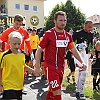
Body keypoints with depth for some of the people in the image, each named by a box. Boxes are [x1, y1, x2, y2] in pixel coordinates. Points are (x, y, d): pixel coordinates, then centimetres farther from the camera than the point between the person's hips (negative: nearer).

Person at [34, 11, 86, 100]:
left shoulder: (68, 36, 5)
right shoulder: (48, 34, -12)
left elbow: (74, 50, 5)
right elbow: (39, 50, -8)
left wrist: (82, 62, -10)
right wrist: (37, 67, -11)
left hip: (61, 67, 6)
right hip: (50, 66, -6)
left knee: (53, 90, 20)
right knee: (57, 93, -9)